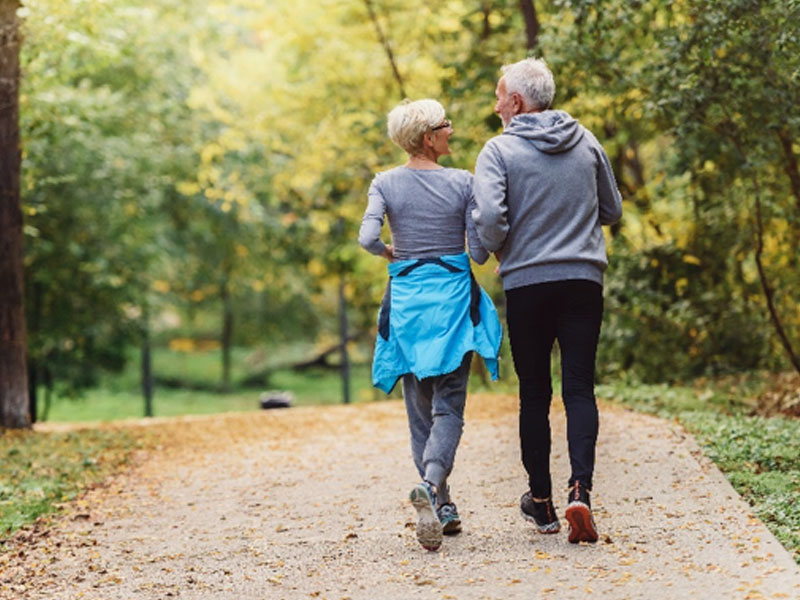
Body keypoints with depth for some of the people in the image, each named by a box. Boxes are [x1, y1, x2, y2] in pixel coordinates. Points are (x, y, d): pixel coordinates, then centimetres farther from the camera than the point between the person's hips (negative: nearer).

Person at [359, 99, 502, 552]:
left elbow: (368, 239, -13)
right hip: (454, 295, -2)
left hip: (407, 297, 2)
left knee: (421, 407, 12)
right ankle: (431, 485, -27)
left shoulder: (385, 184, -1)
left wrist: (390, 253, 8)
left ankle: (442, 506, 15)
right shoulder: (463, 182, -5)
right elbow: (480, 252, -6)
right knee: (449, 404, -2)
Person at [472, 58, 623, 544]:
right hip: (583, 281, 2)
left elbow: (489, 217, -17)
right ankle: (580, 490, -17)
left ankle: (542, 501, 16)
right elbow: (613, 211, 15)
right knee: (580, 389, 2)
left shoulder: (500, 150, -6)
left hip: (527, 284, -2)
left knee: (534, 393, 9)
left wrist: (500, 251, 3)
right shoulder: (587, 143, 7)